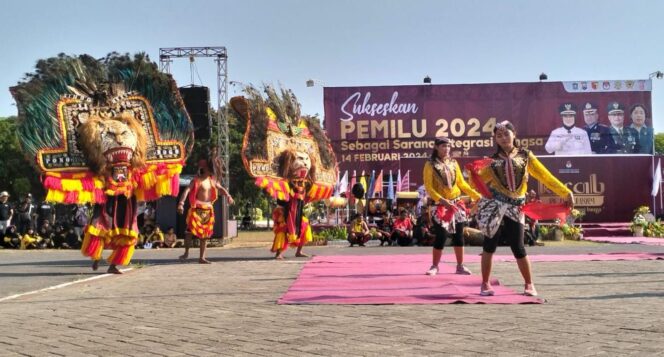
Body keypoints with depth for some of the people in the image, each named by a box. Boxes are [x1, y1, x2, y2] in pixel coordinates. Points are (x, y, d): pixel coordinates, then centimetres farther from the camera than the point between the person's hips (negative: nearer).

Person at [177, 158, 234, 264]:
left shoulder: (212, 180, 12)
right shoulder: (197, 180, -7)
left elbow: (221, 189, 21)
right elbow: (187, 191, -17)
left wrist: (228, 196, 1)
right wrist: (181, 203, -30)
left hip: (208, 210, 6)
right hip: (197, 209, -6)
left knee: (205, 234, 7)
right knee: (191, 230, -13)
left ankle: (202, 257, 13)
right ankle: (186, 253, 4)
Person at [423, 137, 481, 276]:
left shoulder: (453, 163, 8)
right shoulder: (430, 164, -5)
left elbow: (461, 183, 13)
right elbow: (428, 187, -11)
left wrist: (476, 196, 6)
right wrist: (441, 200, -23)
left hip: (457, 203, 5)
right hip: (440, 205, -5)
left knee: (458, 235, 6)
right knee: (441, 236, -8)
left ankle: (460, 266, 16)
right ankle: (434, 266, 6)